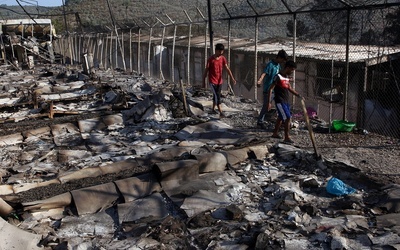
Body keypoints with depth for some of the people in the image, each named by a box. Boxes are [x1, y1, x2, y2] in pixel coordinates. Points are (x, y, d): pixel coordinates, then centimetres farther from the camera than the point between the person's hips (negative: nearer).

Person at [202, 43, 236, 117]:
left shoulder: (223, 58, 1)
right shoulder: (211, 59, -12)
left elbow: (227, 69, 0)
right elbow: (206, 70, -6)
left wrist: (232, 78, -9)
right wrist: (203, 81, -3)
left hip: (219, 81, 5)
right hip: (212, 81, -5)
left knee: (216, 95, 16)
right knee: (217, 96, -12)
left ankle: (213, 109, 33)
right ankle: (221, 112, -13)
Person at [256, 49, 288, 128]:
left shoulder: (278, 65, 8)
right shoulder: (270, 64, -19)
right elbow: (264, 73, -34)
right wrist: (259, 81, -53)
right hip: (268, 89, -9)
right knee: (266, 106, -3)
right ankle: (260, 122, 9)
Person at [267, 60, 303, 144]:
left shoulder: (286, 77, 10)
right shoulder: (278, 77, -17)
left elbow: (289, 88, 23)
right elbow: (270, 89, -17)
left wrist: (298, 95, 11)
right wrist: (269, 102, -20)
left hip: (286, 101, 9)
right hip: (280, 102, -9)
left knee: (281, 117, 19)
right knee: (287, 118, -11)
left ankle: (275, 133, 33)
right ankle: (287, 138, -5)